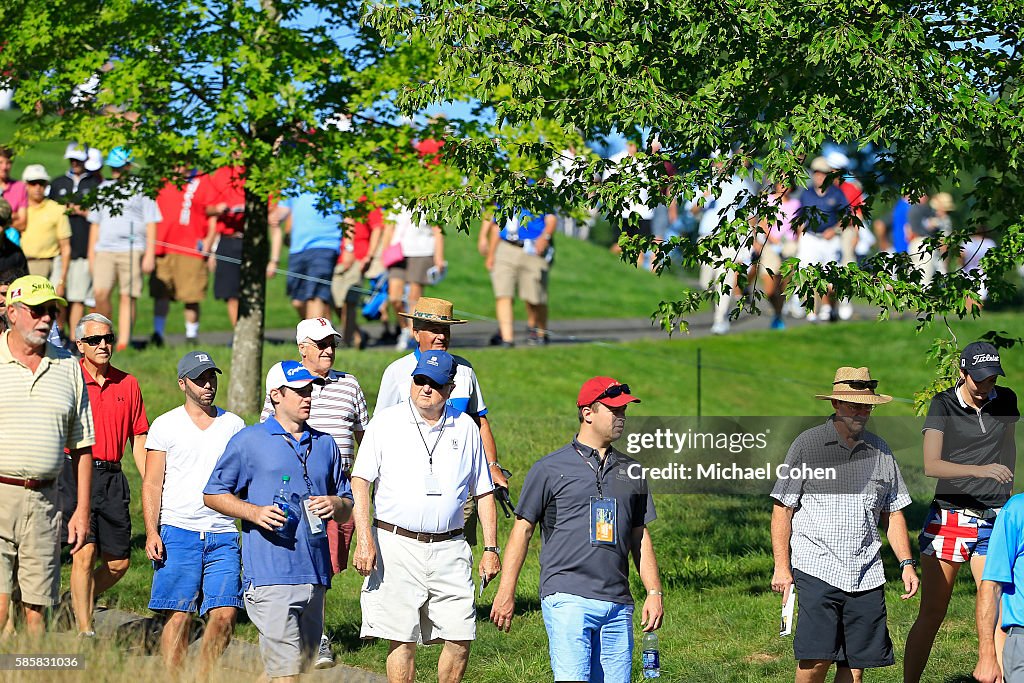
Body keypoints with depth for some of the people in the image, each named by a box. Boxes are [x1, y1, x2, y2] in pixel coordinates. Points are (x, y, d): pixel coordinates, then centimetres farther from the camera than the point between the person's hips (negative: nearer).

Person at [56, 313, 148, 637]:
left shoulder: (127, 384, 11)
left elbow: (138, 440, 14)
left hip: (113, 477, 5)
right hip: (77, 473, -5)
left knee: (119, 563, 7)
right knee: (85, 553, -13)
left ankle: (74, 602, 31)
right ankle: (85, 633, -11)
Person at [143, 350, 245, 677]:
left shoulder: (234, 425, 13)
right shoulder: (166, 425, 6)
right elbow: (152, 483, 4)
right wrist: (152, 532, -8)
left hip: (223, 534, 2)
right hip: (178, 532, -2)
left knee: (225, 614, -7)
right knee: (179, 616, -6)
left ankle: (203, 676, 8)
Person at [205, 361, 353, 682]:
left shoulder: (325, 444, 18)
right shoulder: (248, 442, 3)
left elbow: (347, 506, 24)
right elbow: (213, 494, 5)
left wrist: (335, 504, 0)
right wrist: (254, 512, -12)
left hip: (315, 576, 6)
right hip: (270, 575, -6)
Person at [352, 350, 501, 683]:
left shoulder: (465, 428, 11)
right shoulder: (387, 422, 3)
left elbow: (484, 492, 17)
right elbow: (360, 482, -2)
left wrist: (491, 548, 10)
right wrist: (364, 538, -13)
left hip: (449, 547, 2)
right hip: (396, 544, -2)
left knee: (461, 637, -3)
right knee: (402, 640, -4)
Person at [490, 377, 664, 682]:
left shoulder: (630, 471, 17)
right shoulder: (550, 469, 3)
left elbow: (641, 538, 21)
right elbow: (522, 530, 4)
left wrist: (654, 592, 12)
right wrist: (506, 594, -1)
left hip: (617, 604, 5)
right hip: (567, 599, -5)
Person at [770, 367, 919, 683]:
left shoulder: (880, 451, 14)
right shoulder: (807, 445, 2)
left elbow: (893, 513, 21)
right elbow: (782, 509, 2)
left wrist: (906, 563, 11)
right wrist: (781, 565, -5)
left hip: (867, 573, 4)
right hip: (816, 568, -4)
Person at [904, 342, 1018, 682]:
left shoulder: (1005, 400, 7)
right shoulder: (944, 404, -5)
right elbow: (931, 465, -16)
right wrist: (981, 470, -29)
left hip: (994, 522, 3)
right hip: (949, 517, -3)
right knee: (931, 615, 0)